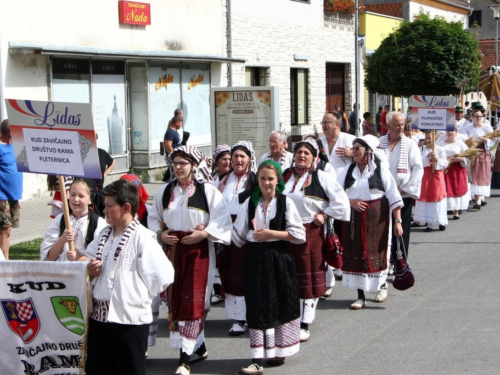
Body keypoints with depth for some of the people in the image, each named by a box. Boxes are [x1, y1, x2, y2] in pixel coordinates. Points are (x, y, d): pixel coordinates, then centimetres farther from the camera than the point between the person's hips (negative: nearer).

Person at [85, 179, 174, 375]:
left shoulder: (142, 238, -13)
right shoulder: (104, 235, 11)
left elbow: (163, 277, -18)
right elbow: (86, 262, 19)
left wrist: (139, 296, -6)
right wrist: (90, 271, -4)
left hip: (129, 321, -7)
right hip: (98, 316, 7)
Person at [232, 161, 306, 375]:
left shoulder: (285, 202, -2)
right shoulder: (250, 203, 5)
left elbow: (300, 234, -7)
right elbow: (238, 234, 15)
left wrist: (271, 233, -13)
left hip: (279, 259, -1)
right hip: (255, 259, 1)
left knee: (281, 306, 8)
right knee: (258, 308, -3)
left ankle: (279, 351, 25)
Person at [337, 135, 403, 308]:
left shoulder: (380, 169, -6)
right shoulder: (349, 170, 6)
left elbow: (394, 196, -6)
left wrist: (397, 221, -11)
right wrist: (351, 201, -12)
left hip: (376, 216, -3)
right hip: (353, 217, 3)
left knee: (377, 252, 4)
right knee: (355, 253, 1)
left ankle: (382, 284, 32)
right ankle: (360, 296, 8)